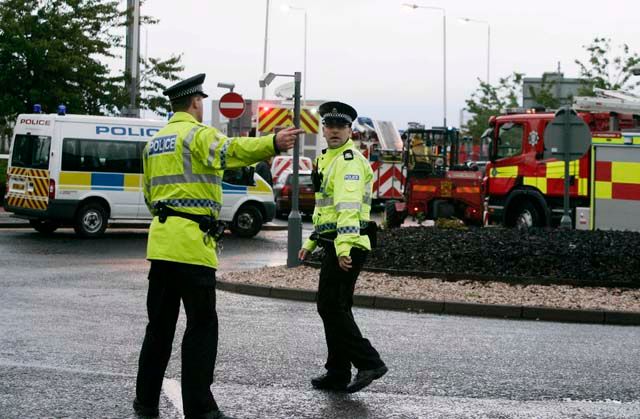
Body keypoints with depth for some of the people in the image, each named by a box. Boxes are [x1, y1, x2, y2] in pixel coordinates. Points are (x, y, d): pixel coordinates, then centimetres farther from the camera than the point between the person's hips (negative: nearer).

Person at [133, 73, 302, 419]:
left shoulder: (155, 142, 19)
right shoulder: (197, 134, -6)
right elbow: (230, 151, -29)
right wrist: (272, 144, -42)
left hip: (161, 241, 8)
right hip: (192, 243, -8)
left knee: (160, 323, 14)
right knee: (201, 326, -3)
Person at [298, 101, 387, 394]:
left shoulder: (350, 161, -13)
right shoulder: (327, 160, 19)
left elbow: (348, 205, -27)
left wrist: (343, 246, -36)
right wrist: (311, 242, 29)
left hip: (347, 247, -10)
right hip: (333, 245, 10)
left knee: (332, 307, -10)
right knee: (334, 308, 12)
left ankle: (368, 362, -7)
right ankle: (338, 374, 18)